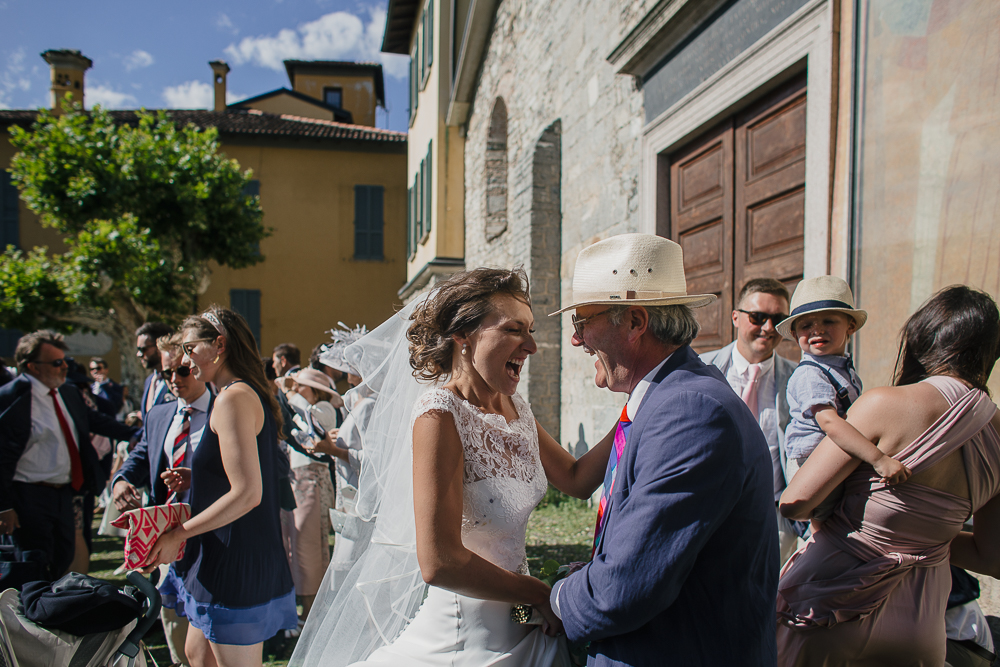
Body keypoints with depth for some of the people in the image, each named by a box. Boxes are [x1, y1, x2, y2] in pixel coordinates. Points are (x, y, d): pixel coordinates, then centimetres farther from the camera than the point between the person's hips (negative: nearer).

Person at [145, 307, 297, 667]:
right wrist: (194, 480, 9)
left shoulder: (234, 397, -18)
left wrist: (179, 533, -17)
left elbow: (247, 493, -25)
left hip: (234, 559, -10)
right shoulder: (254, 394, 12)